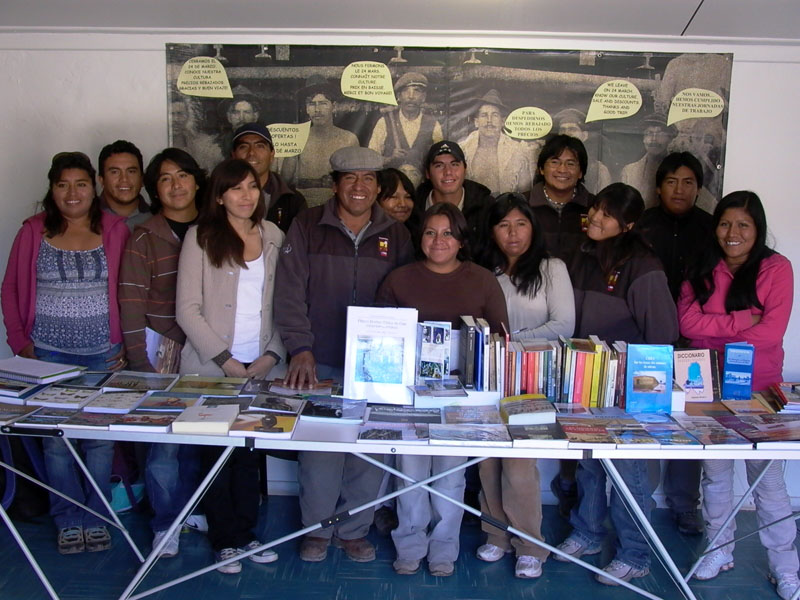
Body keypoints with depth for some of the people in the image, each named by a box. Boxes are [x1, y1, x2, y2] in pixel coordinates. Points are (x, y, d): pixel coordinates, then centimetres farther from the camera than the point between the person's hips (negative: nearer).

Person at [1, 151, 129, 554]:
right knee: (56, 439, 6)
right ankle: (68, 520, 21)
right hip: (48, 354, 1)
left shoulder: (115, 230, 0)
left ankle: (96, 518, 20)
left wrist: (127, 344, -5)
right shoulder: (33, 232, 4)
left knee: (100, 439, 4)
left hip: (103, 353, -1)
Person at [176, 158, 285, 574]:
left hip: (259, 367, 3)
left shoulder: (274, 238, 8)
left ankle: (246, 534, 23)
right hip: (212, 368, -2)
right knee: (219, 453, 5)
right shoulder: (201, 237, -2)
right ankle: (224, 540, 20)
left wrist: (272, 355, -5)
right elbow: (188, 309, -7)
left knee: (249, 453, 8)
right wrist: (226, 360, -11)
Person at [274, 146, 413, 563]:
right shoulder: (307, 227, 1)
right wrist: (300, 349, -12)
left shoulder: (396, 236, 7)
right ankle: (317, 529, 24)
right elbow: (290, 292, -4)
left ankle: (354, 530, 25)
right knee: (319, 447, 1)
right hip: (319, 363, -1)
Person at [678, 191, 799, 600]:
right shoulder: (702, 271, 6)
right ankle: (720, 550, 30)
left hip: (759, 391, -3)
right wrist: (743, 320, -14)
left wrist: (714, 329, -10)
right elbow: (687, 322, -8)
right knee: (715, 473, 14)